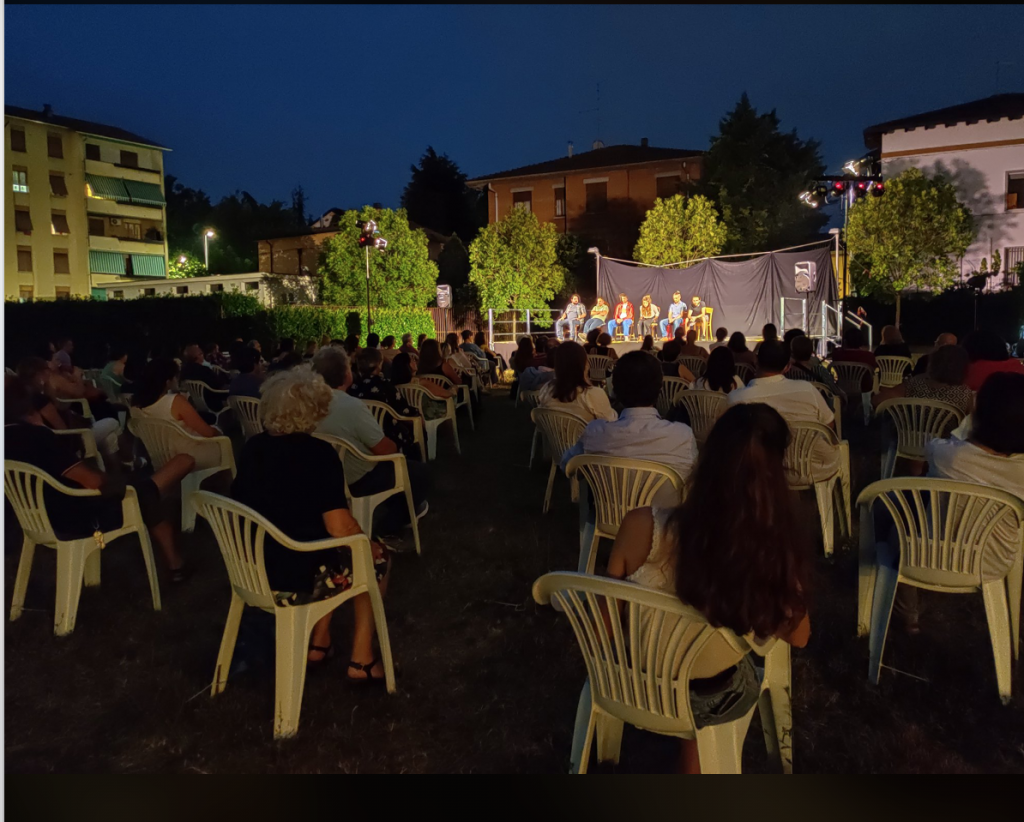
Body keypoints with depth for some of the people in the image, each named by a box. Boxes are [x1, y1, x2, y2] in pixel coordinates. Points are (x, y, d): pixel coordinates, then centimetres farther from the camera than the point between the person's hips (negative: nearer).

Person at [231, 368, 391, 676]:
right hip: (297, 578, -6)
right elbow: (339, 526, -22)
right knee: (375, 558, 17)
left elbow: (246, 507, 14)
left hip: (251, 572, 7)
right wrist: (369, 544, -1)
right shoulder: (318, 453, -18)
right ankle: (361, 659, 19)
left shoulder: (252, 447, 1)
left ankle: (318, 643, 30)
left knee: (335, 550, 30)